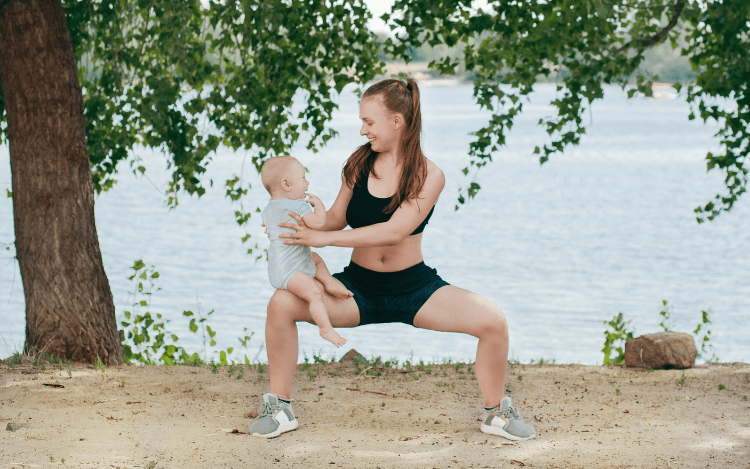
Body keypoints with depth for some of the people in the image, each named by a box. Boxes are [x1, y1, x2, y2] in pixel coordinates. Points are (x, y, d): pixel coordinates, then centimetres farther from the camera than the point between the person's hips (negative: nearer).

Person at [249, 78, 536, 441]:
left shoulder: (428, 176, -13)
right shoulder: (358, 163, -2)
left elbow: (394, 232, -24)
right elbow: (337, 217, 6)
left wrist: (323, 237, -27)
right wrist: (307, 224, -17)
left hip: (414, 287, -2)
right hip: (357, 288, 2)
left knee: (493, 321, -21)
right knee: (282, 303, -22)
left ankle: (496, 413, 3)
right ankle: (280, 408, -6)